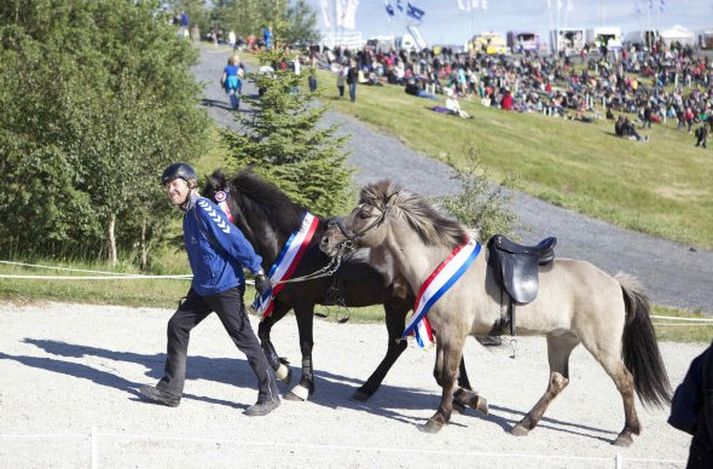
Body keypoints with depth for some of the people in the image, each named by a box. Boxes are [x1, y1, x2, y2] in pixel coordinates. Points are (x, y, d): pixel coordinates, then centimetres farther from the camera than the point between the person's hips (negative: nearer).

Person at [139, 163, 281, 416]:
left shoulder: (204, 209, -18)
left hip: (225, 288, -10)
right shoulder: (189, 214, 13)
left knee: (244, 339, -3)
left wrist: (258, 272, -22)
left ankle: (270, 395, 5)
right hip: (202, 288, 10)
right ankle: (170, 390, 16)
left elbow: (236, 241, -21)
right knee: (177, 326, 10)